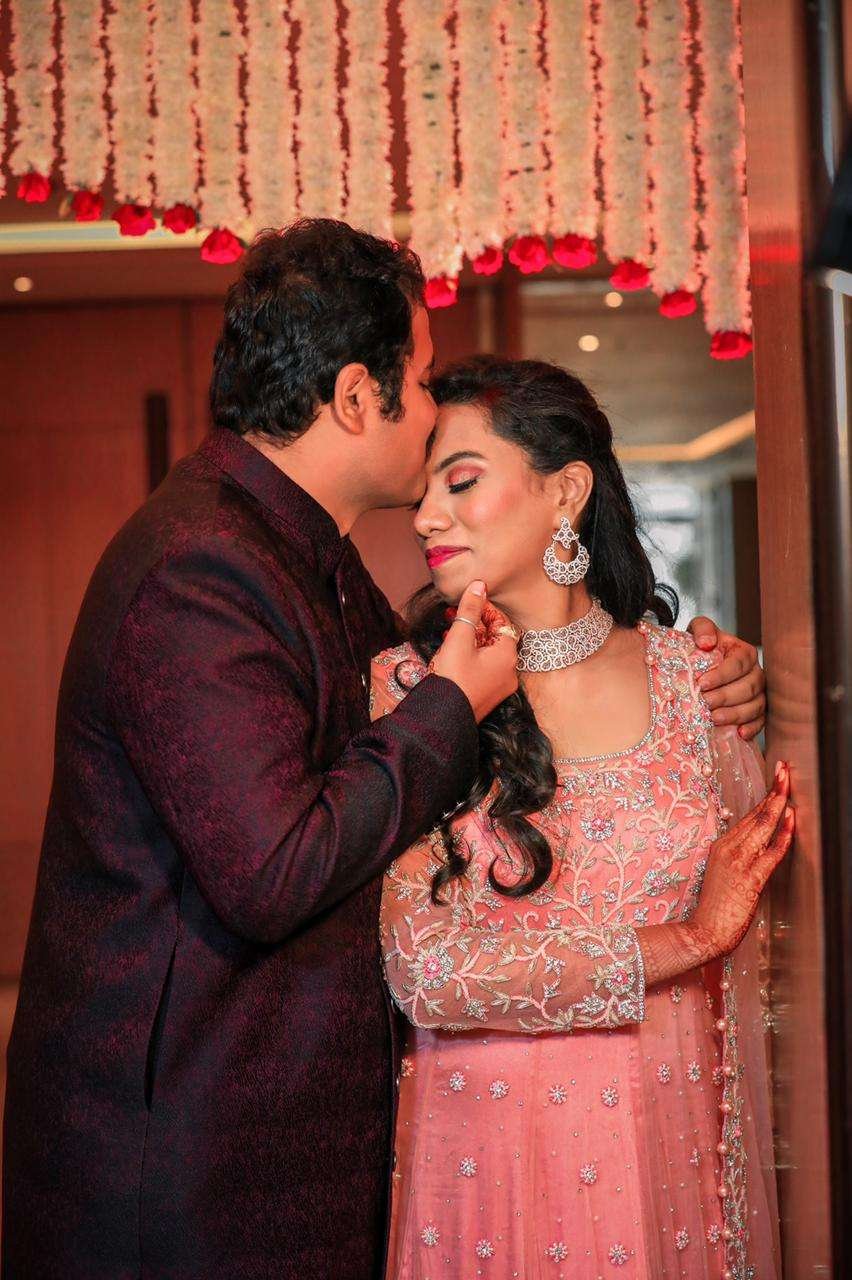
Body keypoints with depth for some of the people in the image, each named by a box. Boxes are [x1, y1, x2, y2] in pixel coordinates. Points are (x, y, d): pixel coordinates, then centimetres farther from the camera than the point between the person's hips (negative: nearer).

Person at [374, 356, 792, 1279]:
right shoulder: (406, 691, -9)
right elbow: (423, 967, -17)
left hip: (669, 1156, 3)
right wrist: (681, 941, -12)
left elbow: (734, 969, 6)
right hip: (487, 1157, -2)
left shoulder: (688, 676, -1)